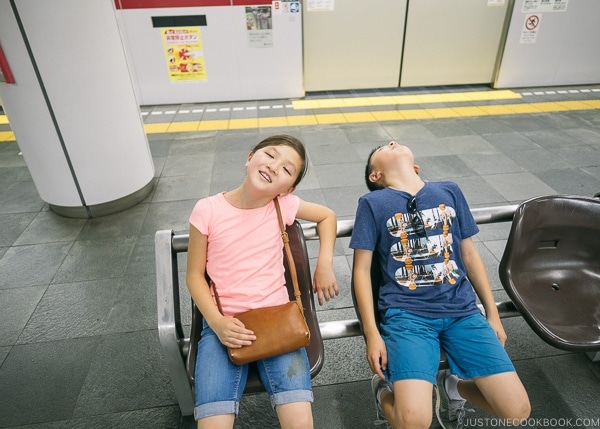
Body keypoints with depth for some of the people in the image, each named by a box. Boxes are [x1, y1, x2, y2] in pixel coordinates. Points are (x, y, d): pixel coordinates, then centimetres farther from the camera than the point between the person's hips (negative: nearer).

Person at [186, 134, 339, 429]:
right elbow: (194, 275, 1)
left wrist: (325, 265, 4)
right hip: (223, 323, 0)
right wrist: (217, 322, -13)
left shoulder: (283, 205, -3)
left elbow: (327, 216, 15)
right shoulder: (207, 210, -7)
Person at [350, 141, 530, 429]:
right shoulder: (372, 203, 1)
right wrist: (372, 334, -7)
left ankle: (452, 387, 24)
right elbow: (361, 269, -1)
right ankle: (385, 389, 14)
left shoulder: (450, 192, 12)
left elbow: (469, 254, 16)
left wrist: (492, 313, 16)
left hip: (462, 310, 4)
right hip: (406, 313, -3)